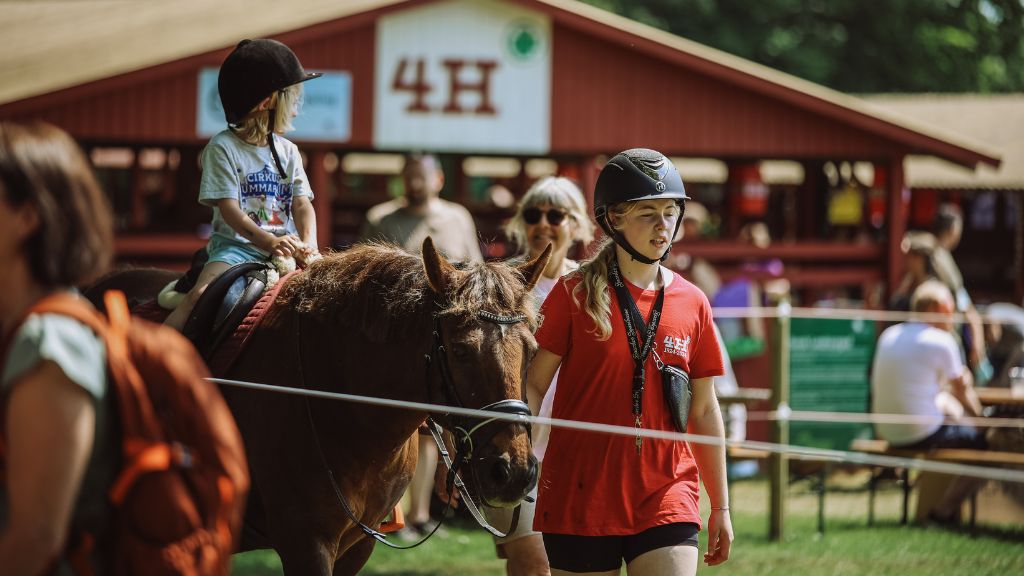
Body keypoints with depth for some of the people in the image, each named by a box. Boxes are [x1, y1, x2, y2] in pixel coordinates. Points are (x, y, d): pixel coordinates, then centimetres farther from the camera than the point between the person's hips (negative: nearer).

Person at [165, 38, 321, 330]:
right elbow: (229, 209, -11)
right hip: (235, 245, -5)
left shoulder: (288, 152, 16)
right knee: (200, 295, -29)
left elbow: (303, 205, 7)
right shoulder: (223, 148, -2)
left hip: (283, 247, 5)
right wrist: (269, 241, -25)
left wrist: (308, 244, -14)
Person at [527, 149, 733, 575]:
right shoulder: (575, 295, 0)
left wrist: (721, 507, 15)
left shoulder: (693, 304, 7)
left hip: (667, 496, 2)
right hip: (580, 497, -2)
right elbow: (533, 386, 1)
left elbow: (703, 411, 14)